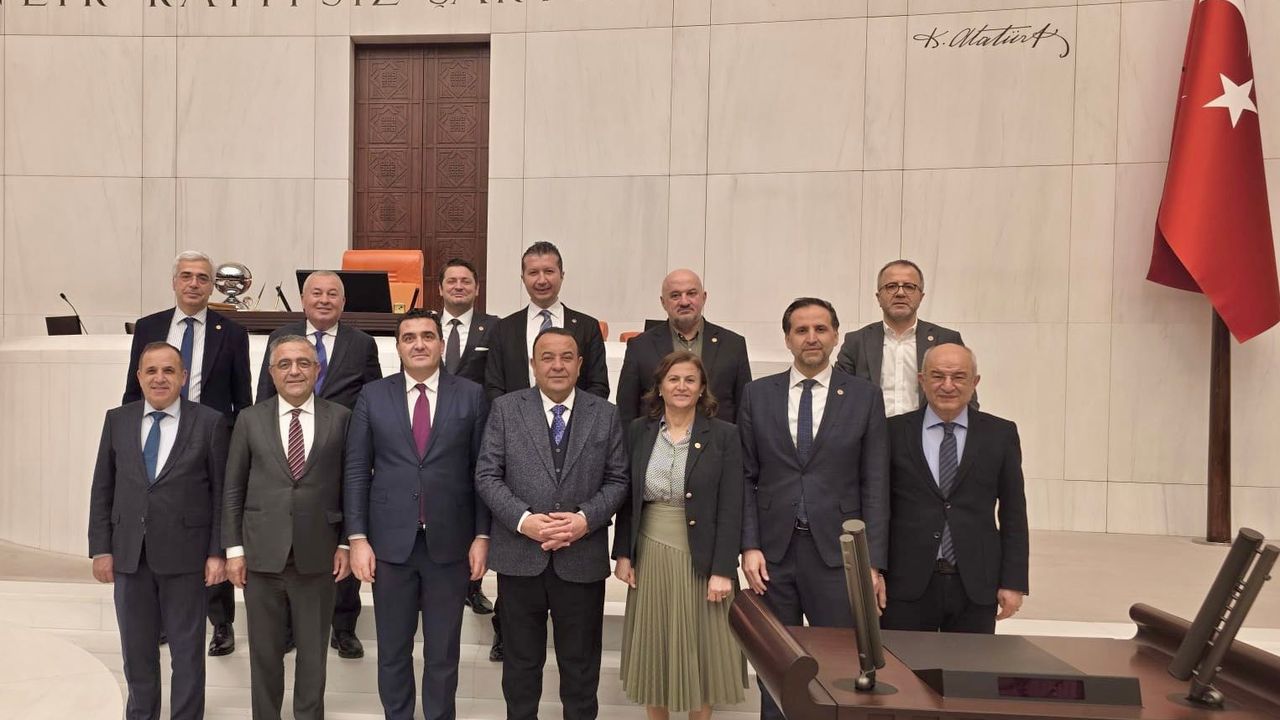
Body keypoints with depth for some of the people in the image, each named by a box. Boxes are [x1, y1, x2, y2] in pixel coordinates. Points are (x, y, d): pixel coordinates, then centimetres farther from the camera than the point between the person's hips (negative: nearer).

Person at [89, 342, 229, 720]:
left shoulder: (209, 422, -5)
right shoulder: (117, 420, 5)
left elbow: (221, 491, -5)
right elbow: (102, 488, 7)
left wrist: (218, 552, -8)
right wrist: (101, 547, 2)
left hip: (184, 553, -3)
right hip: (129, 552, 3)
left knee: (187, 648, 9)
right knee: (136, 648, 16)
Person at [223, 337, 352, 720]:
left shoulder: (340, 418, 0)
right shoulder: (250, 419, 4)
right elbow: (233, 490, 4)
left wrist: (346, 543, -2)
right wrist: (234, 549, 0)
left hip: (318, 556, -1)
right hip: (262, 555, 1)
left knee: (313, 653, 11)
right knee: (264, 653, 12)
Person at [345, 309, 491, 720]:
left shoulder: (471, 395, 1)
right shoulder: (373, 396, 3)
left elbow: (482, 470, 1)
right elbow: (357, 472, 2)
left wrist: (482, 536, -3)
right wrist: (358, 538, -4)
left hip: (449, 542, 0)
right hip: (390, 541, 1)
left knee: (443, 650, 11)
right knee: (393, 649, 13)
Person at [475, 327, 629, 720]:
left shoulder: (605, 414, 3)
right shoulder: (505, 409, 1)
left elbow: (617, 480, 2)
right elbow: (487, 475, -3)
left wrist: (586, 518, -14)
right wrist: (523, 519, -16)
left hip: (582, 559, 1)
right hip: (520, 558, 0)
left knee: (581, 665, 13)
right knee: (521, 661, 15)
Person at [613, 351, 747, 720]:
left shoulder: (724, 435, -6)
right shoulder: (638, 431, 2)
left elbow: (731, 508, -8)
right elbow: (627, 498, 6)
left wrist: (723, 570, -12)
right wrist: (623, 554, 2)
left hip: (702, 559, -2)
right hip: (651, 556, 2)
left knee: (701, 650, 8)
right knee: (654, 649, 11)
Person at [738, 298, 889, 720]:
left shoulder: (864, 397, 1)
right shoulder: (758, 395, 5)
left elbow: (875, 485, 0)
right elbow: (746, 477, 5)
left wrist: (874, 561, -5)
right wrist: (749, 545, -4)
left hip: (837, 551, -1)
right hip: (773, 550, 1)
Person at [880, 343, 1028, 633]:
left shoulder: (1000, 434, 4)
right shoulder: (894, 432, 1)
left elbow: (1013, 513, 6)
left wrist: (1014, 583, 2)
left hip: (976, 587, 1)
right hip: (907, 586, -1)